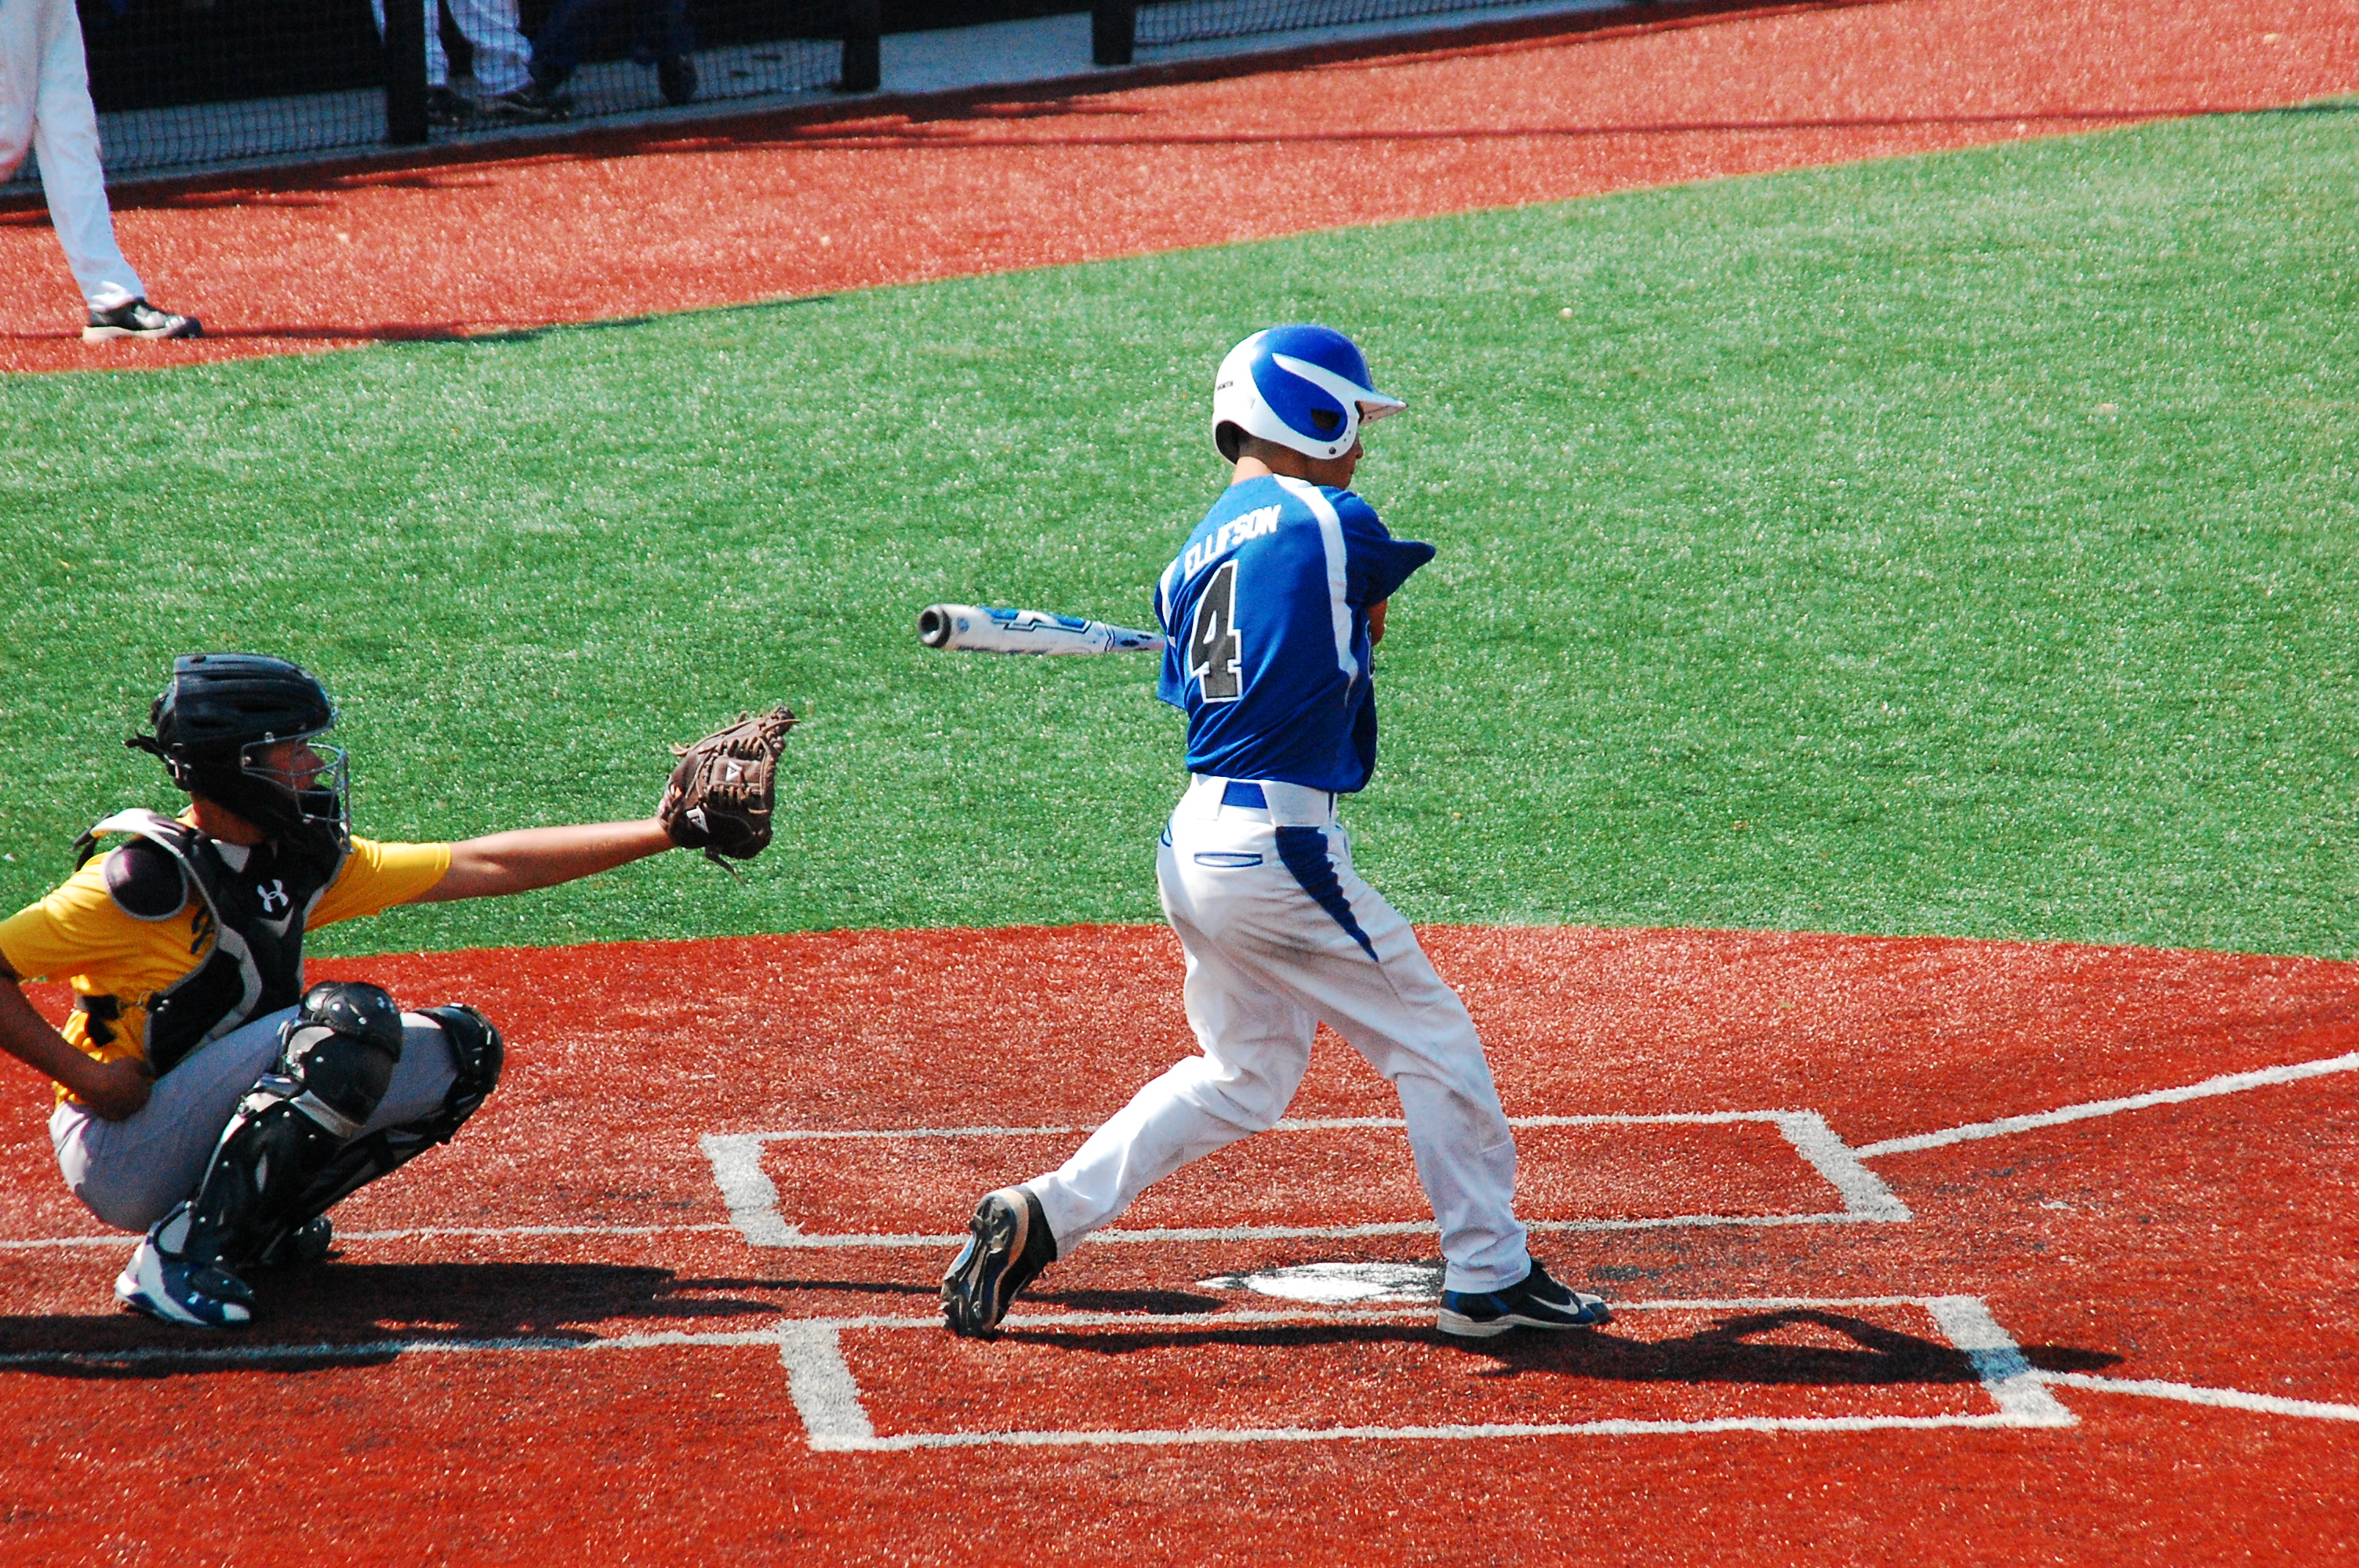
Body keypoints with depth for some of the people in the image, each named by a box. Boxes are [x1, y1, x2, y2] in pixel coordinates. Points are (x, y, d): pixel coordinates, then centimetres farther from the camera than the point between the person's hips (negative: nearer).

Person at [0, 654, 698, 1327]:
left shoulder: (300, 864, 4)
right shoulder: (148, 878, -20)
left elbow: (486, 865, 7)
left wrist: (660, 832, 5)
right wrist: (88, 1076, -24)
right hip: (123, 1162, -8)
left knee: (462, 1049, 4)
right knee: (350, 1020, -27)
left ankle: (259, 1223, 7)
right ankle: (183, 1254, -25)